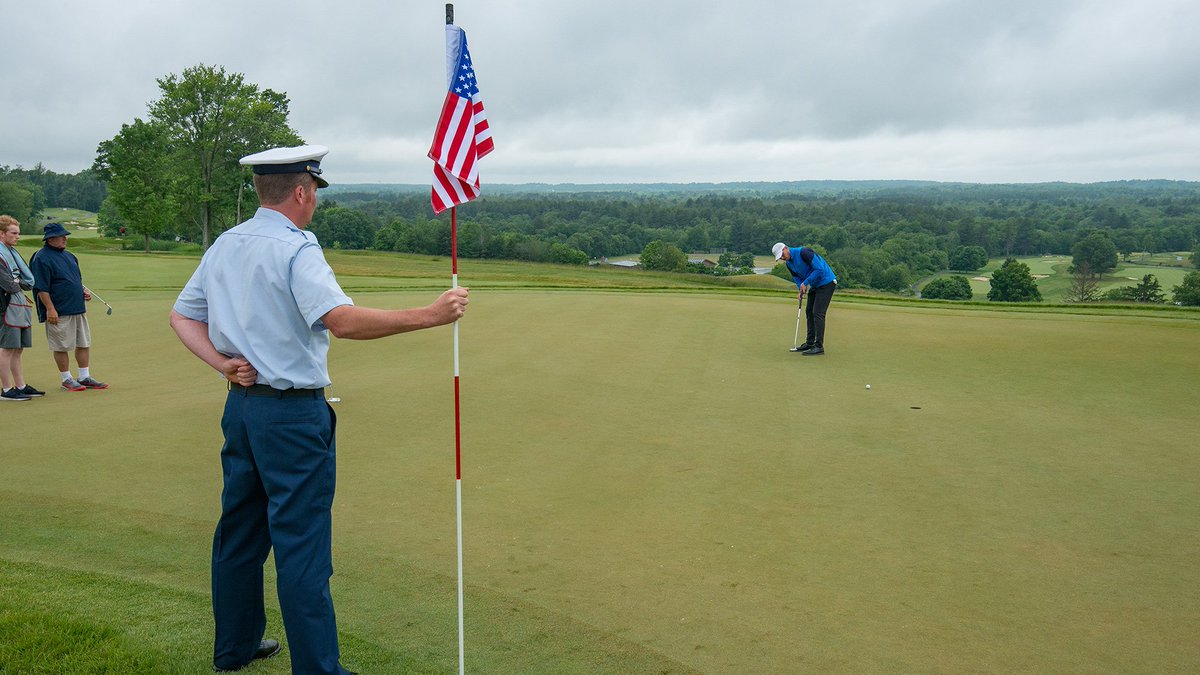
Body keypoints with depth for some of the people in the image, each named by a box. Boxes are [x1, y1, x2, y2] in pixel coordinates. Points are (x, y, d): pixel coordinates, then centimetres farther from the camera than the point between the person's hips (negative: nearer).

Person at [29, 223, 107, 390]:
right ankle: (67, 380, 10)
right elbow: (41, 288, -15)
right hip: (59, 312, -8)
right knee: (62, 347, 0)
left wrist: (84, 291, 7)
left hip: (78, 308, 8)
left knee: (84, 343, 10)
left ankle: (85, 377, 19)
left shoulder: (69, 256, 16)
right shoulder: (41, 258, -10)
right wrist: (50, 309, -19)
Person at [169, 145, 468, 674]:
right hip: (293, 413, -8)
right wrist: (429, 315, -28)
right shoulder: (296, 249, -17)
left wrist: (222, 363, 1)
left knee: (239, 530, 19)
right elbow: (341, 319, -30)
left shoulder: (224, 245, 9)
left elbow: (182, 317, 13)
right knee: (301, 546, -3)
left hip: (241, 405, 9)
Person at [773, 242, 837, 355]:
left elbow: (820, 269, -25)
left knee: (818, 313, -12)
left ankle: (819, 346, -11)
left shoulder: (803, 252, -23)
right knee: (809, 311, 12)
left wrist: (805, 283, -21)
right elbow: (797, 278, 12)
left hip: (826, 283, -9)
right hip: (814, 286, 9)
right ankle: (810, 343, 22)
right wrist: (801, 291, -8)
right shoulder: (788, 263, 5)